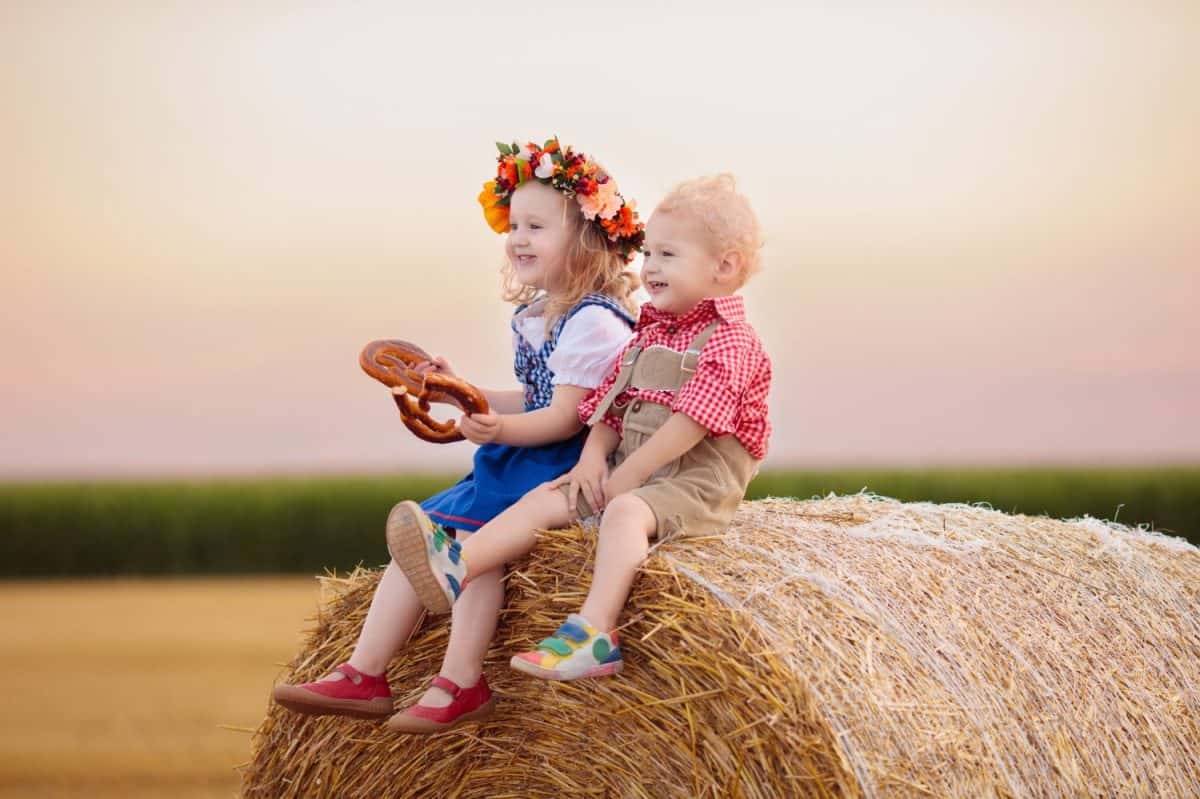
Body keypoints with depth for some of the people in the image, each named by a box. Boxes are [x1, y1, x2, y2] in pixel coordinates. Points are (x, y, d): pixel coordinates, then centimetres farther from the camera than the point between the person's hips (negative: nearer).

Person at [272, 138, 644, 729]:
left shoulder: (594, 322, -15)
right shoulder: (532, 315, 15)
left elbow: (564, 417, -22)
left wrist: (501, 428, -38)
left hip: (569, 466, -10)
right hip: (521, 460, 10)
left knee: (476, 529, -28)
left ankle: (460, 685, -27)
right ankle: (364, 675, -10)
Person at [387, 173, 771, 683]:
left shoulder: (730, 341, -11)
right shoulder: (649, 333, 18)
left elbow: (691, 421, -21)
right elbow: (612, 403, 17)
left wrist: (628, 474, -19)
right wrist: (593, 455, -3)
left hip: (697, 481, -9)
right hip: (627, 471, 9)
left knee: (626, 512, -36)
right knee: (545, 499, -6)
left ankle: (593, 634, -49)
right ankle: (456, 567, -23)